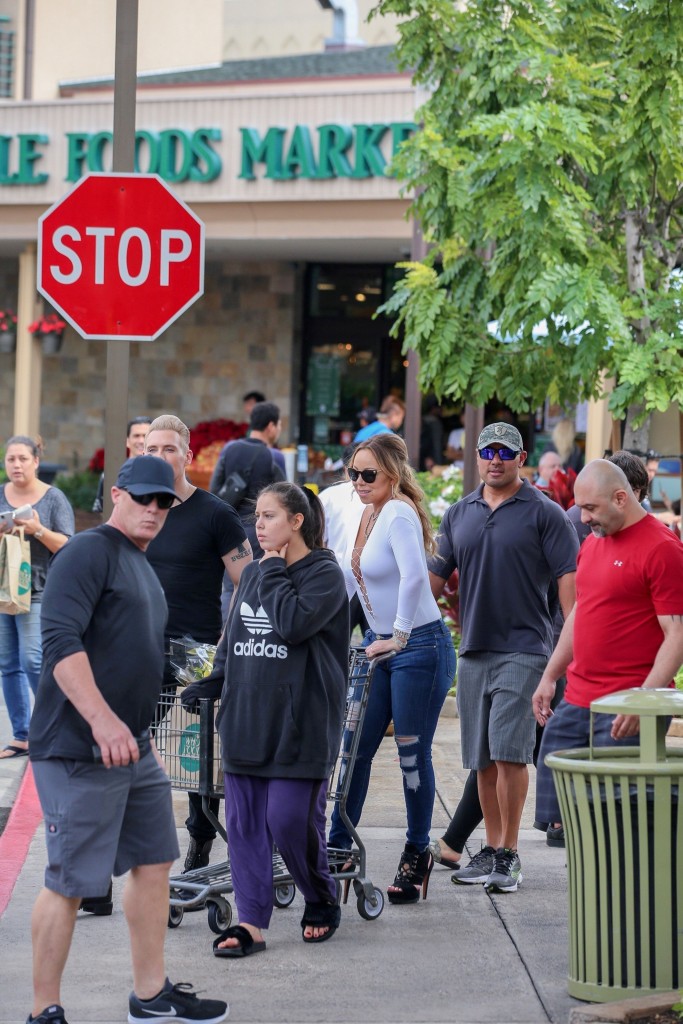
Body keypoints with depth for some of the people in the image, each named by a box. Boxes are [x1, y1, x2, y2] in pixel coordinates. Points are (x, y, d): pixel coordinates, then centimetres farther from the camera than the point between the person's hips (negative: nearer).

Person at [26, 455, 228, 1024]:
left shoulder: (142, 568, 20)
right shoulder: (90, 552, -10)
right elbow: (60, 641, -23)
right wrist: (102, 720, -30)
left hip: (133, 748, 10)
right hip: (80, 749, -10)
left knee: (154, 862, 14)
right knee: (70, 882, -5)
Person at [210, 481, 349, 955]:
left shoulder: (325, 574, -5)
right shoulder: (251, 574, 16)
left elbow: (293, 622, -21)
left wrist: (274, 572, -9)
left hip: (299, 725, -7)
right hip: (245, 720, 7)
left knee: (291, 821, -8)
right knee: (244, 823, 2)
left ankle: (323, 901, 17)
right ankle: (251, 922, 5)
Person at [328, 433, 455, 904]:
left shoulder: (399, 514, -16)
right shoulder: (369, 514, 11)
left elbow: (414, 577, -31)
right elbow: (350, 578, 21)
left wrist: (398, 638, -27)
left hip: (420, 648, -8)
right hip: (381, 646, 9)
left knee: (413, 754, 1)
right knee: (356, 749, 7)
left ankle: (418, 853, 16)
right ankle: (339, 846, 15)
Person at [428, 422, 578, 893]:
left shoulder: (545, 514, -2)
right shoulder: (458, 514, 12)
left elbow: (569, 579, -7)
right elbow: (436, 576, 18)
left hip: (523, 648, -5)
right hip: (474, 649, 5)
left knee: (509, 752, -12)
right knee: (483, 760, 9)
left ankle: (509, 855, -5)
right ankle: (491, 850, 18)